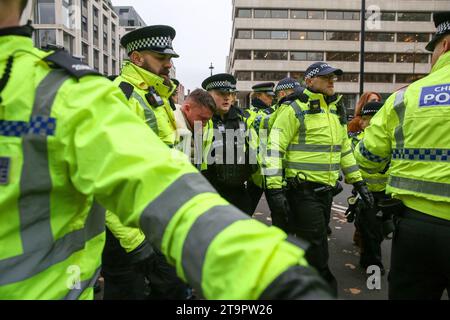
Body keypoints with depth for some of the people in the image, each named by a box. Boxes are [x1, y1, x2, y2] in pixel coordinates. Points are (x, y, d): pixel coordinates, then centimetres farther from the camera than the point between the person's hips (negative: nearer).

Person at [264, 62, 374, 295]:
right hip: (302, 190, -8)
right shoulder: (295, 109, -9)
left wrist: (358, 182, 19)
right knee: (316, 249, -4)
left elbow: (345, 149, 23)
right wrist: (274, 189, -22)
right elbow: (275, 148, -15)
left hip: (326, 190, 8)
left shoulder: (336, 111, 15)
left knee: (314, 244, 17)